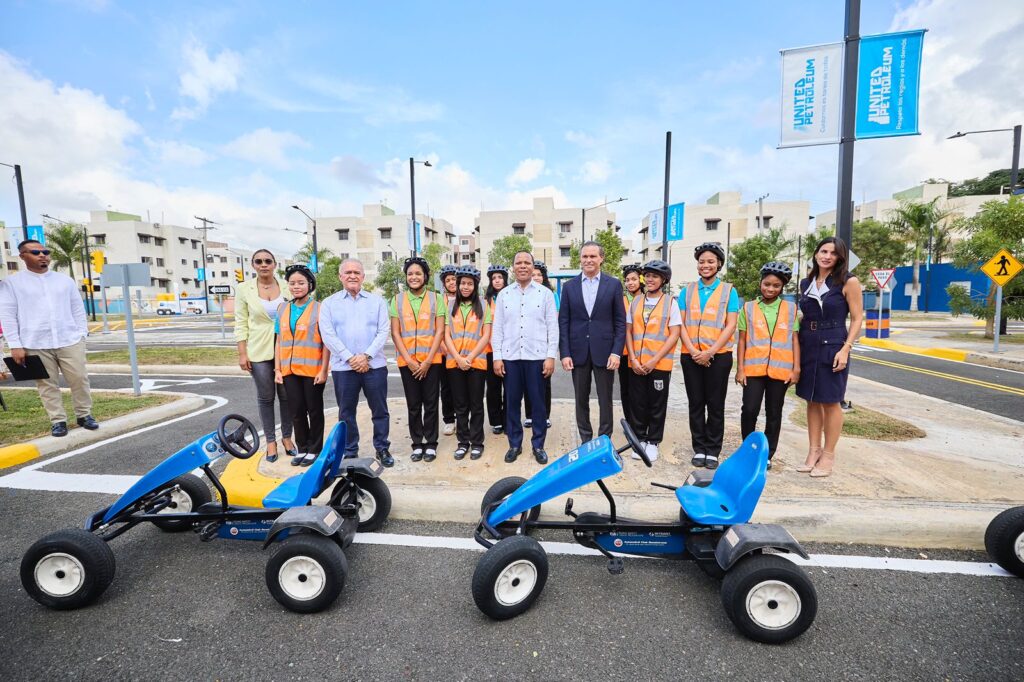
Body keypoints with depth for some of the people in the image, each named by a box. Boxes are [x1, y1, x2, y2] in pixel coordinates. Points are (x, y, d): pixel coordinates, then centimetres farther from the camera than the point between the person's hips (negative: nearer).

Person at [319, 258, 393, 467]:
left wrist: (366, 355, -12)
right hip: (343, 367, 0)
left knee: (380, 410, 6)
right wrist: (350, 358, -12)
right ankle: (350, 453, 23)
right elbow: (328, 335, -2)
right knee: (346, 413, 9)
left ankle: (382, 449, 21)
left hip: (374, 365, 0)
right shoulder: (328, 303, 8)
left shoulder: (377, 300, 8)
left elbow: (383, 331, -1)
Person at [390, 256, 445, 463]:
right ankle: (417, 444, 21)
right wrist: (409, 360, -8)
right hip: (407, 362, 1)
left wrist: (427, 361, -10)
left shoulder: (436, 298, 1)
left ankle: (431, 444, 18)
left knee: (430, 404, 6)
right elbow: (395, 333, 1)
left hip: (431, 360, -1)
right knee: (413, 405, 9)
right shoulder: (397, 300, 4)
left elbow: (439, 331, -3)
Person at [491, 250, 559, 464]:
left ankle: (538, 445, 19)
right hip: (510, 357, 2)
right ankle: (514, 444, 22)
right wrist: (497, 357, 0)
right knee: (512, 402, 8)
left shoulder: (545, 293, 3)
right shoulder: (503, 294, 8)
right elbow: (497, 327, 7)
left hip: (537, 357, -2)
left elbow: (552, 327, 0)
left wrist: (551, 356, -7)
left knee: (538, 402, 5)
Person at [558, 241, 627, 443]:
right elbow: (563, 322, 3)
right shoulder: (569, 286, 5)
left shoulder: (614, 284, 2)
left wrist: (616, 352, -8)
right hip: (578, 352, 2)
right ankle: (585, 441, 25)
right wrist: (565, 353, -4)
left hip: (604, 352, -1)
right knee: (581, 401, 11)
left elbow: (620, 321, 0)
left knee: (605, 401, 6)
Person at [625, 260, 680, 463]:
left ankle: (653, 442, 21)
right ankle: (639, 440, 22)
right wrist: (633, 359, -5)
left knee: (657, 406, 6)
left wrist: (654, 360, -13)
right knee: (638, 404, 8)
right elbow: (628, 332, 7)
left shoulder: (670, 303, 0)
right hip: (636, 364, 3)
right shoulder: (635, 302, 9)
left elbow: (674, 335, -6)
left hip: (660, 364, -2)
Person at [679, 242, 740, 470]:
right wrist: (693, 351, -10)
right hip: (691, 355, 2)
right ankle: (699, 449, 18)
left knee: (715, 405, 5)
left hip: (718, 355, -2)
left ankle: (713, 451, 16)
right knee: (695, 404, 7)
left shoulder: (728, 291, 4)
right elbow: (681, 324, 3)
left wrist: (710, 351, -13)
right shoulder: (687, 291, 9)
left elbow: (730, 326, -4)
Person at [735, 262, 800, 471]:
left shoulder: (791, 309, 7)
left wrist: (796, 368, -1)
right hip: (753, 368, -1)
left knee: (774, 414, 9)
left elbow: (795, 340, 6)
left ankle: (767, 454, 22)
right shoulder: (748, 308, 5)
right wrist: (740, 368, -1)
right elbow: (742, 340, 4)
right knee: (749, 410, -5)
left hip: (780, 369, 1)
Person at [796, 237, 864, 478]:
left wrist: (845, 349, -16)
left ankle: (828, 455, 15)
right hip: (807, 346, 5)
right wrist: (796, 346, 9)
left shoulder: (848, 282, -5)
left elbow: (857, 319, -6)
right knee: (812, 400, 10)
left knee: (830, 401, 3)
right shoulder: (806, 283, 9)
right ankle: (814, 451, 20)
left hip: (832, 346, -5)